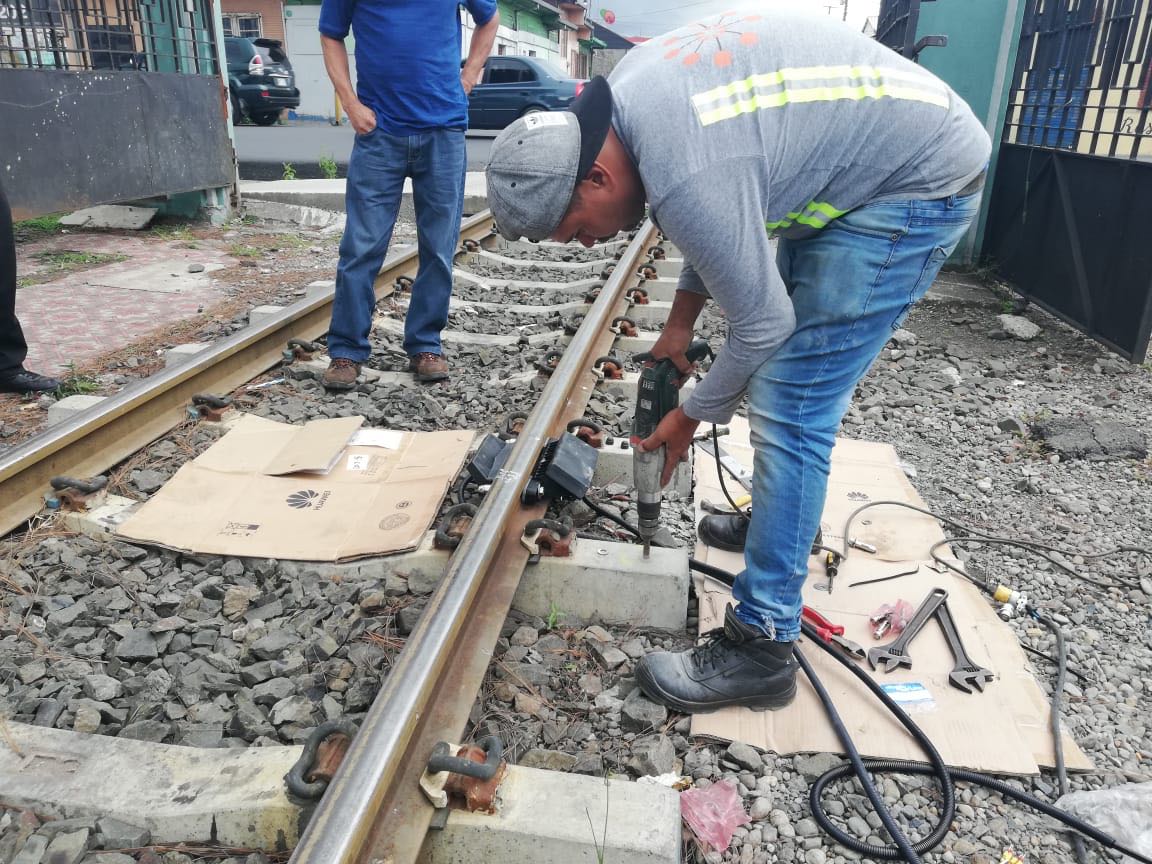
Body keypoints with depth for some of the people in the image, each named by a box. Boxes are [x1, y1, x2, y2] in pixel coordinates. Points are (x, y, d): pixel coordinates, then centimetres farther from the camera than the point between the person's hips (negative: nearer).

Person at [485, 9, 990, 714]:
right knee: (795, 382, 19)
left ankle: (761, 649, -4)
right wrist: (681, 320, 10)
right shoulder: (627, 91, -4)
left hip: (918, 186, -10)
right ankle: (781, 518, 40)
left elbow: (761, 326, -20)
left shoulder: (685, 182, -32)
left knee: (790, 409, -13)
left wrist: (691, 418, -4)